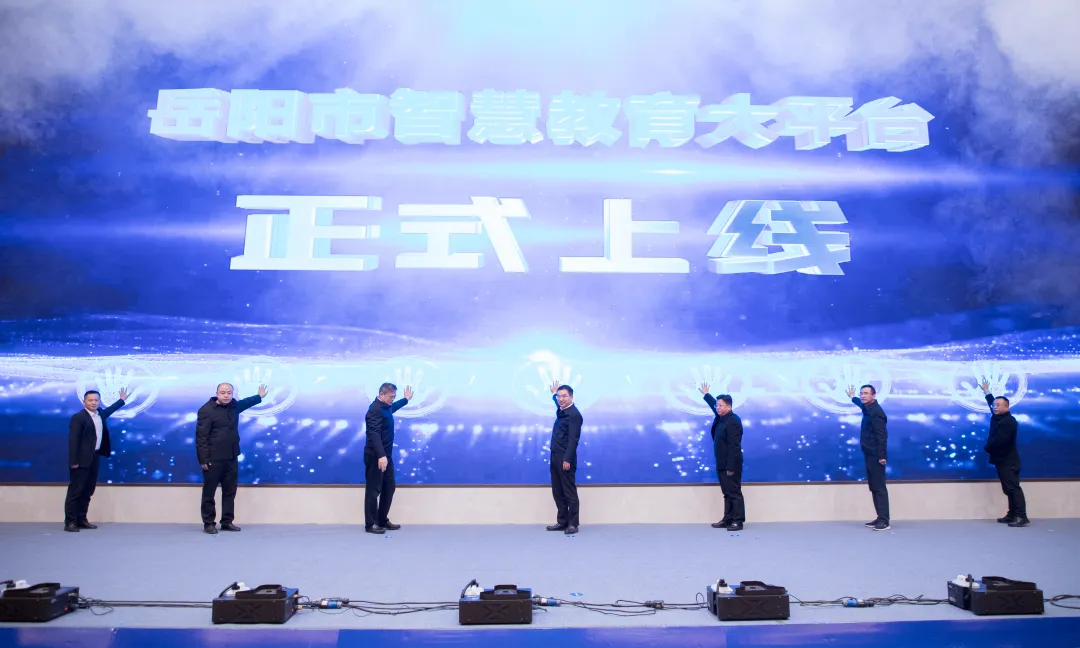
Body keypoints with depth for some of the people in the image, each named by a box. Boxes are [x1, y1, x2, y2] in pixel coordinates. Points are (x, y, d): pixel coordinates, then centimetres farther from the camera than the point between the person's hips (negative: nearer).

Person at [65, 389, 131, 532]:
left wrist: (122, 400, 44)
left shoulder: (100, 414, 11)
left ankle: (81, 520, 16)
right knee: (75, 490, -4)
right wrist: (74, 461, -20)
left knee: (88, 491, 10)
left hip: (95, 457, 8)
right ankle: (70, 522, 0)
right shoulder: (78, 417, -12)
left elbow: (109, 410, 36)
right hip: (82, 459, -8)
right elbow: (73, 440, -16)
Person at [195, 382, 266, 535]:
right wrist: (203, 459, -18)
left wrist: (259, 396, 43)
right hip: (213, 459, -7)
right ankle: (208, 523, 14)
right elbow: (201, 437, -15)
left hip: (231, 458, 7)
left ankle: (227, 522, 20)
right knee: (209, 492, 4)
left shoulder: (234, 406, 8)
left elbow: (245, 402, 35)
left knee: (230, 492, 11)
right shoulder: (206, 410, -13)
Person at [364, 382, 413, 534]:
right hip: (376, 457, -10)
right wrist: (381, 456, -39)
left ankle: (383, 520, 23)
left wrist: (406, 399, 43)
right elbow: (374, 434, -31)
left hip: (386, 455, 10)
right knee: (373, 490, -2)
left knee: (389, 487, 14)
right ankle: (370, 524, 6)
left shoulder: (385, 407, 10)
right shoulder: (375, 410, -20)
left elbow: (393, 408, 38)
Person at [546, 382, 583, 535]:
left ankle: (573, 524, 3)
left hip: (565, 458, -9)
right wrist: (554, 394, 42)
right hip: (555, 457, 9)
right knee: (557, 492, 11)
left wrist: (567, 459, -23)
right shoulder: (561, 411, 14)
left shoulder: (574, 414, -12)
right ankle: (562, 522, 18)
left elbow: (573, 439, -18)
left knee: (569, 492, -3)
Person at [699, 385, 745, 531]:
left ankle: (738, 521, 3)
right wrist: (706, 394, 42)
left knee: (734, 493, -3)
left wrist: (731, 467, -24)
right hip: (722, 464, 9)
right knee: (727, 493, 12)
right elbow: (713, 404, 33)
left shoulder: (733, 421, -20)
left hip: (730, 464, -9)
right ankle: (727, 520, 17)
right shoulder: (721, 417, 8)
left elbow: (734, 446, -23)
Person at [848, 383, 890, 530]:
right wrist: (853, 397, 56)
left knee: (879, 488, -9)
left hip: (875, 456, -10)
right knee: (874, 488, 12)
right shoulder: (868, 408, 12)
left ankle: (884, 521, -8)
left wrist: (881, 456, -27)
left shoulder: (876, 412, -17)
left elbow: (881, 435, -23)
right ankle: (880, 518, 17)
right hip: (870, 455, 10)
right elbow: (862, 404, 40)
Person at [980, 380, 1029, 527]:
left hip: (1008, 461, -10)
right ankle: (1012, 515, 13)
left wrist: (987, 448, -7)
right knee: (1008, 489, 10)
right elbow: (991, 402, 33)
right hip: (1001, 460, 10)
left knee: (1013, 488, -12)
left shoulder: (1008, 421, -16)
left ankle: (1022, 517, -14)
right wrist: (986, 390, 41)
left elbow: (999, 440, -24)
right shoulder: (997, 417, 12)